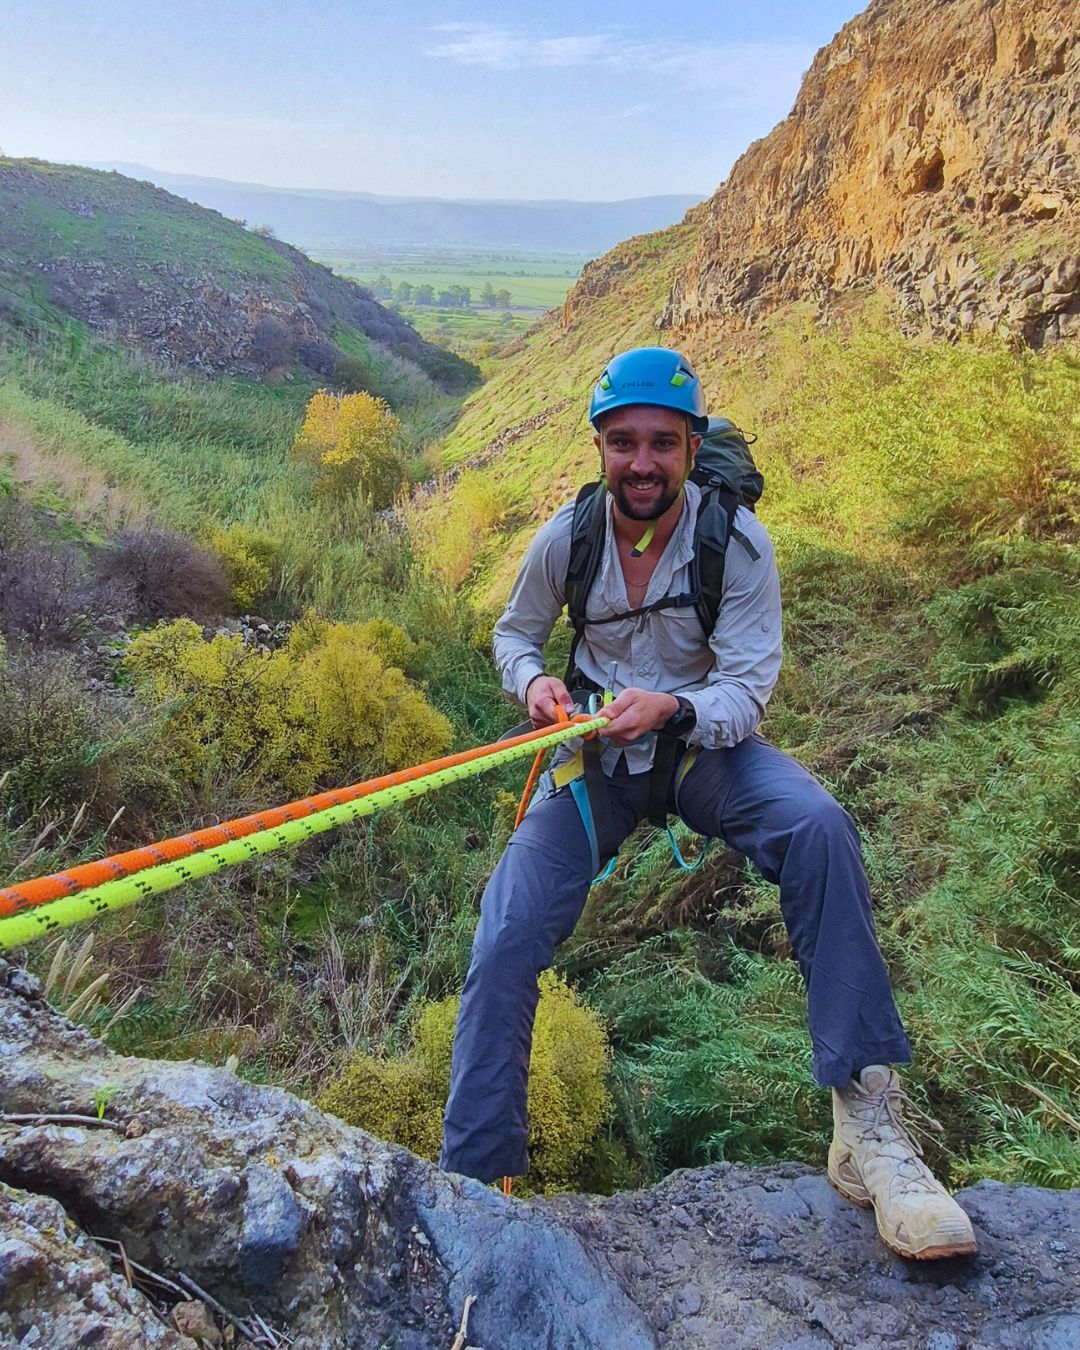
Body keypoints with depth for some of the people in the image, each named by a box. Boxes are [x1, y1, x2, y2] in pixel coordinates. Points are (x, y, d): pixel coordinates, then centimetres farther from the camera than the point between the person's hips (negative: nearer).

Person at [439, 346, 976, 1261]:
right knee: (506, 937, -16)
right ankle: (474, 1182, 1)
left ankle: (868, 1120, -23)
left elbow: (747, 694, -16)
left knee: (818, 827, -33)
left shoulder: (737, 542, -14)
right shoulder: (566, 538, -8)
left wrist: (671, 709, -38)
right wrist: (534, 681, -15)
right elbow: (513, 633, 8)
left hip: (704, 743, -1)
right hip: (595, 752, 2)